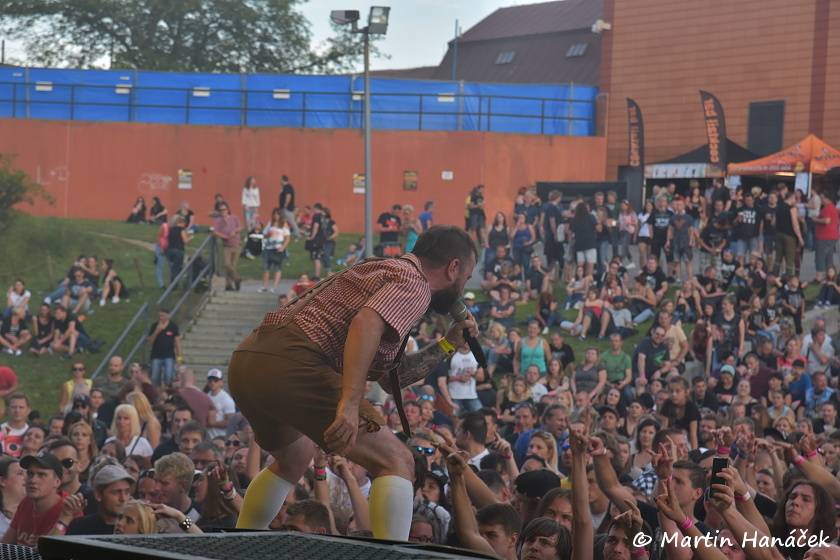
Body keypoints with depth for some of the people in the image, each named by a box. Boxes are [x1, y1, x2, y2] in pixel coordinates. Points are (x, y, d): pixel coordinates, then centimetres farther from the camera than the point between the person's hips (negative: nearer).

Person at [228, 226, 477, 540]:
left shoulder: (383, 272, 30)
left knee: (294, 458, 35)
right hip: (290, 368, -10)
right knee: (396, 462, -6)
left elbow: (390, 376, 36)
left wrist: (447, 345, 34)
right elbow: (366, 324, -21)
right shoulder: (415, 284, 1)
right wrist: (350, 404, -28)